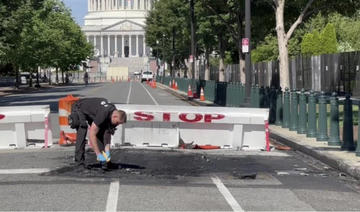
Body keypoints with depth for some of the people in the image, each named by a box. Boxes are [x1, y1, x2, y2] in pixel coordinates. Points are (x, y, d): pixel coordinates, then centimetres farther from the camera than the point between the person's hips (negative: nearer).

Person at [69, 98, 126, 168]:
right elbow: (91, 135, -40)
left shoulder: (115, 113, -17)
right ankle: (79, 161, -22)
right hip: (79, 109, -7)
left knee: (101, 133, -4)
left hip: (91, 111, 8)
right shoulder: (103, 114, -41)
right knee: (82, 133, -26)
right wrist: (98, 154, -39)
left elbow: (108, 133, -8)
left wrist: (107, 151, -17)